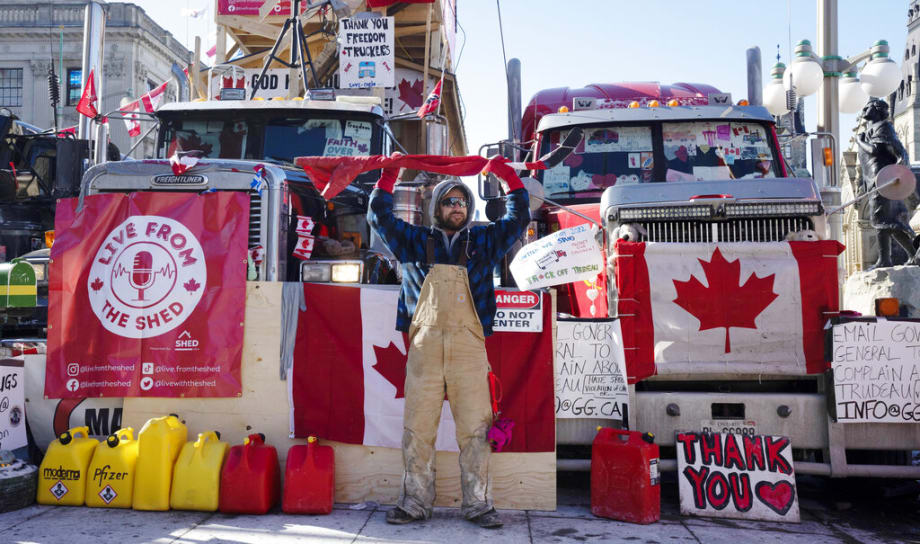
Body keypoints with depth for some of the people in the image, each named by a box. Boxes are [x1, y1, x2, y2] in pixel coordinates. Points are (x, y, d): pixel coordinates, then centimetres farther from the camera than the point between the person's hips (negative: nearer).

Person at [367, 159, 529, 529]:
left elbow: (518, 219, 21)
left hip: (469, 349, 0)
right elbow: (379, 217, 21)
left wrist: (511, 177, 16)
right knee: (418, 428, 1)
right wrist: (388, 176, 17)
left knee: (475, 428, -1)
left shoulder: (483, 241, 18)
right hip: (424, 348, 0)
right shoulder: (416, 241, 18)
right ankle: (415, 502, 10)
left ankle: (477, 504, 8)